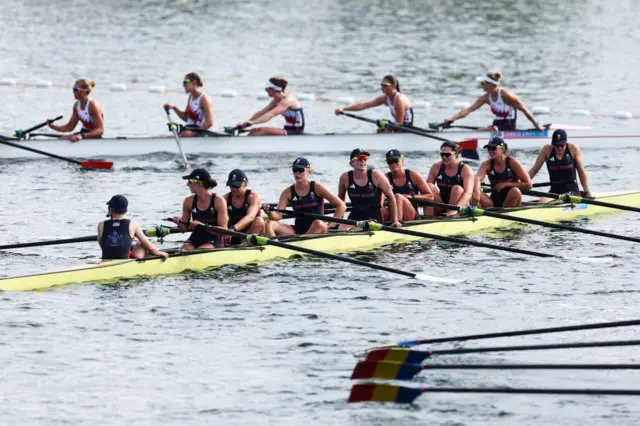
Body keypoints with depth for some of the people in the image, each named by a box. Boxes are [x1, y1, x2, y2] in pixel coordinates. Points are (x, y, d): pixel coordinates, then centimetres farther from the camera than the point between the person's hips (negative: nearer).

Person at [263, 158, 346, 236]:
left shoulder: (317, 188, -3)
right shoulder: (288, 192, 5)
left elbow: (342, 206, -3)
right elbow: (277, 216, -4)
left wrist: (330, 225, -12)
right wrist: (270, 213, -27)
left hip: (317, 231, -3)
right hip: (297, 231, 3)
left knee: (318, 224, -39)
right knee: (269, 224, -16)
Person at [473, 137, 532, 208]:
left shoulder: (513, 162, -6)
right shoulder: (487, 165, 1)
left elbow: (528, 184, -10)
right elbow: (478, 178, -21)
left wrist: (506, 184, -15)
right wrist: (477, 192, -44)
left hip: (512, 202, -2)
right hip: (494, 203, 2)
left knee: (515, 191, -34)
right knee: (474, 191, -20)